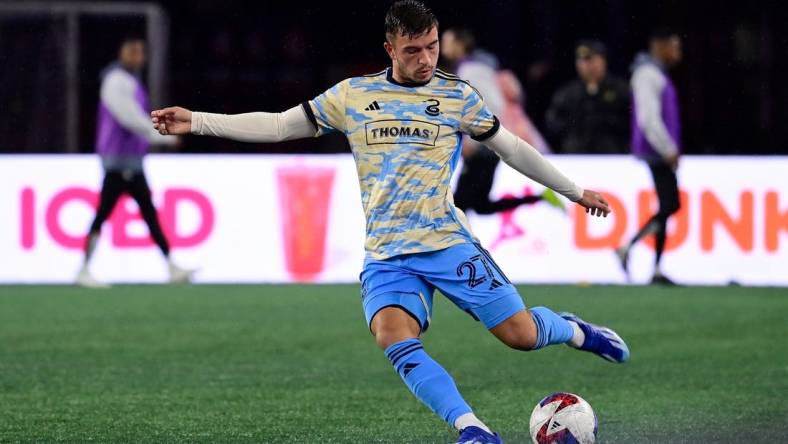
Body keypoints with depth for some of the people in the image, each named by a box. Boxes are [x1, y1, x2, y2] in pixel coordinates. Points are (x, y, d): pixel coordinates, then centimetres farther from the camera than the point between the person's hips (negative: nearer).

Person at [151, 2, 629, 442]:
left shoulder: (457, 95, 4)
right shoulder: (352, 95, 7)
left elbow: (513, 148, 14)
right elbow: (278, 126, 10)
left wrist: (575, 191, 19)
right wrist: (195, 121, 3)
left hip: (448, 243, -1)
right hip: (387, 256, 1)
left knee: (521, 334, -8)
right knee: (396, 340, -27)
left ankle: (570, 329, 27)